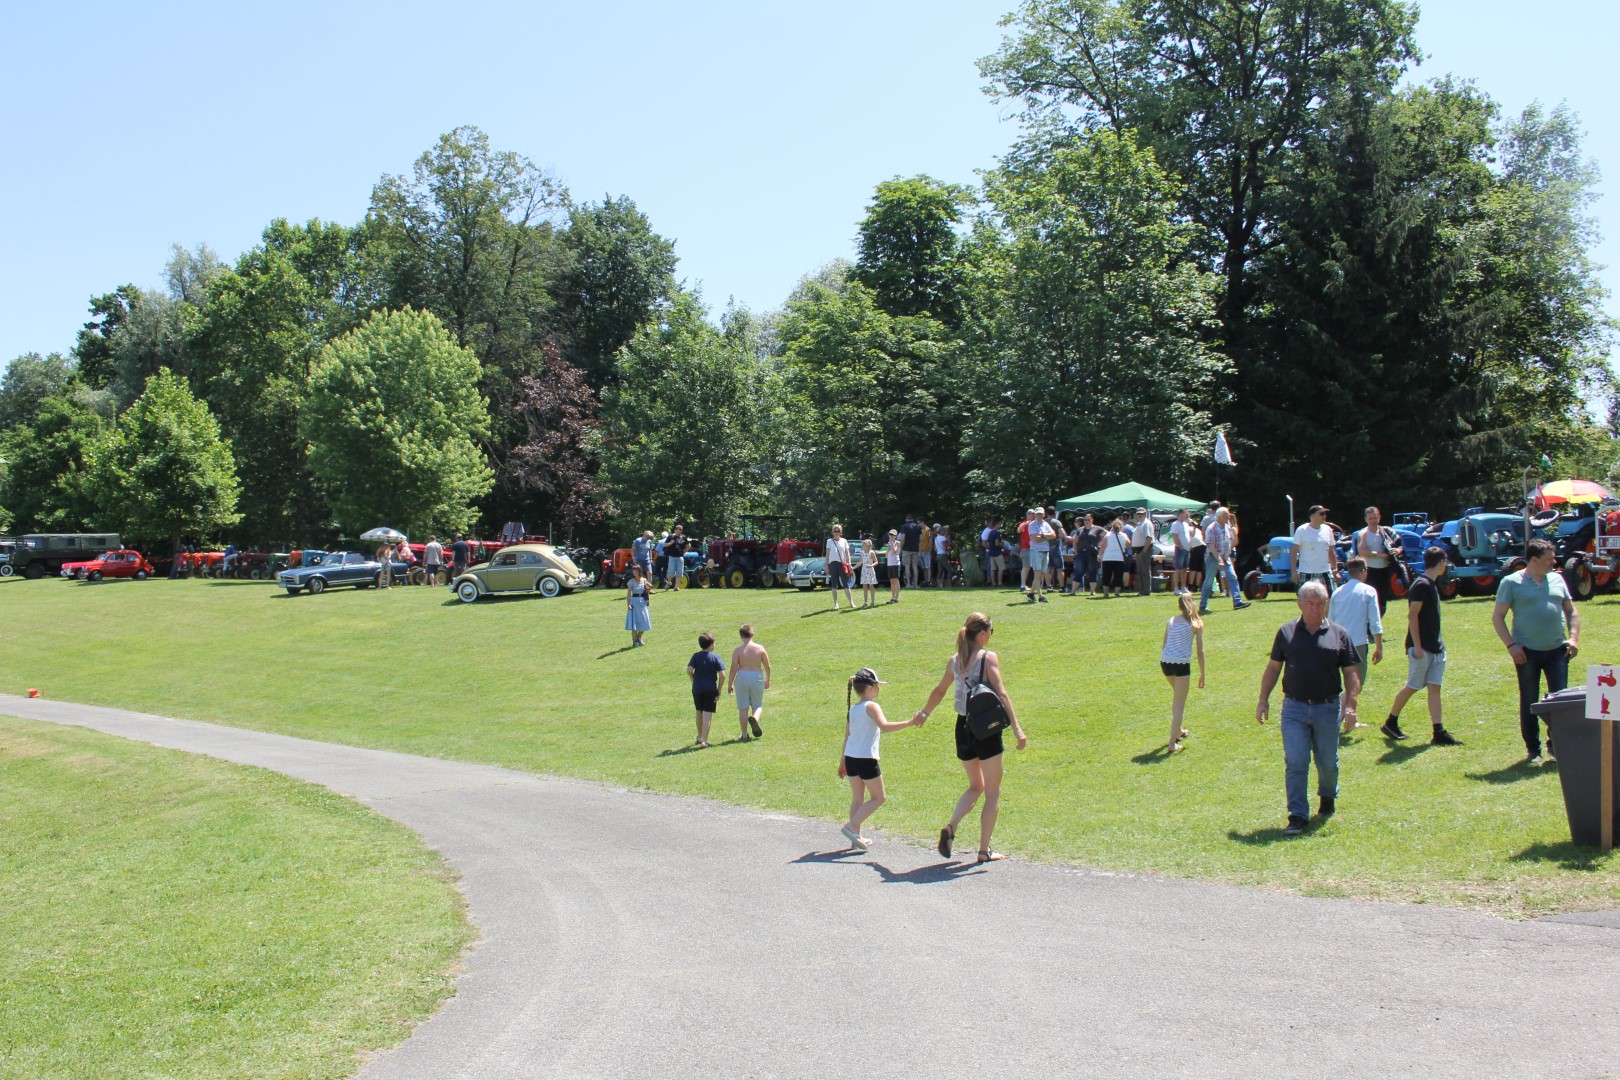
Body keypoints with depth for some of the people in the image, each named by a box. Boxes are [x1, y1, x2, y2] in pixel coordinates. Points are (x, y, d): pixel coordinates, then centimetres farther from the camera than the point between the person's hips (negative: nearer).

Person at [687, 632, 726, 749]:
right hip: (711, 689, -3)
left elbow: (689, 670, -13)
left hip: (697, 688, 3)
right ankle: (704, 740, -8)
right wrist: (719, 689, 0)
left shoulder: (696, 656, -1)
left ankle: (700, 737, 33)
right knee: (708, 715, -1)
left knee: (699, 713, 20)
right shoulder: (715, 657, -5)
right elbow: (722, 674, -11)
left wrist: (694, 680, 6)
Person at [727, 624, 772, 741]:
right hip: (757, 678, 1)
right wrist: (767, 680, 19)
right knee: (758, 705, 15)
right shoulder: (760, 648, -2)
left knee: (743, 707, 7)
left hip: (742, 678, -1)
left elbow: (733, 669, -7)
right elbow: (768, 666, 3)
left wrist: (729, 684, 3)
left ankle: (744, 735, 9)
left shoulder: (737, 650, -7)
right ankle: (754, 718, -18)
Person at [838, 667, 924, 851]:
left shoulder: (852, 709, 12)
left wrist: (842, 762, 23)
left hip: (850, 758, 8)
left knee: (857, 798, 14)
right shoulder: (871, 706, -10)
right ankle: (852, 826, -8)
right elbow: (884, 726, -27)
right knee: (877, 798, 4)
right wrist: (909, 723, -29)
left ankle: (856, 838, 15)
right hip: (866, 759, -7)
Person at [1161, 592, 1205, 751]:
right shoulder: (1196, 623, 3)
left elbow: (1164, 645, 11)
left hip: (1165, 662, 5)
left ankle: (1178, 731, 43)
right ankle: (1172, 743, -4)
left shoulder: (1171, 621, 13)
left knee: (1177, 695, 30)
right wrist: (1202, 674, 8)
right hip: (1181, 664, -5)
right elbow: (1200, 651, 2)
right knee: (1179, 705, 2)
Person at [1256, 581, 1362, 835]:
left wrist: (1350, 704, -8)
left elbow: (1351, 673, 4)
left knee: (1328, 762, 13)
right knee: (1295, 762, -7)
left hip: (1328, 709, 1)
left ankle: (1327, 797, 42)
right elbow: (1273, 668, 10)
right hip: (1294, 708, 0)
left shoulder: (1339, 635, 3)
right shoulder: (1286, 632, 4)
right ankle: (1297, 816, -3)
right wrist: (1263, 700, 5)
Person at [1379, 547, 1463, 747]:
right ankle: (1390, 723, 16)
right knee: (1412, 687, 1)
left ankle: (1439, 733, 0)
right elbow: (1412, 615, -20)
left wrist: (1438, 642, 21)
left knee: (1435, 688, 3)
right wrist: (1417, 646, -21)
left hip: (1435, 646, 9)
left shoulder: (1431, 584, 13)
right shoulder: (1422, 585, -15)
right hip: (1421, 648, -9)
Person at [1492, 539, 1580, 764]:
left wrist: (1573, 637, 2)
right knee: (1529, 702, 5)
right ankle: (1533, 750, 15)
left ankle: (1556, 745, 16)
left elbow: (1571, 611, 17)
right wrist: (1511, 645, -12)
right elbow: (1497, 617, -4)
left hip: (1557, 650, 3)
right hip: (1527, 652, -3)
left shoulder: (1557, 580, 10)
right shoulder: (1512, 582, -3)